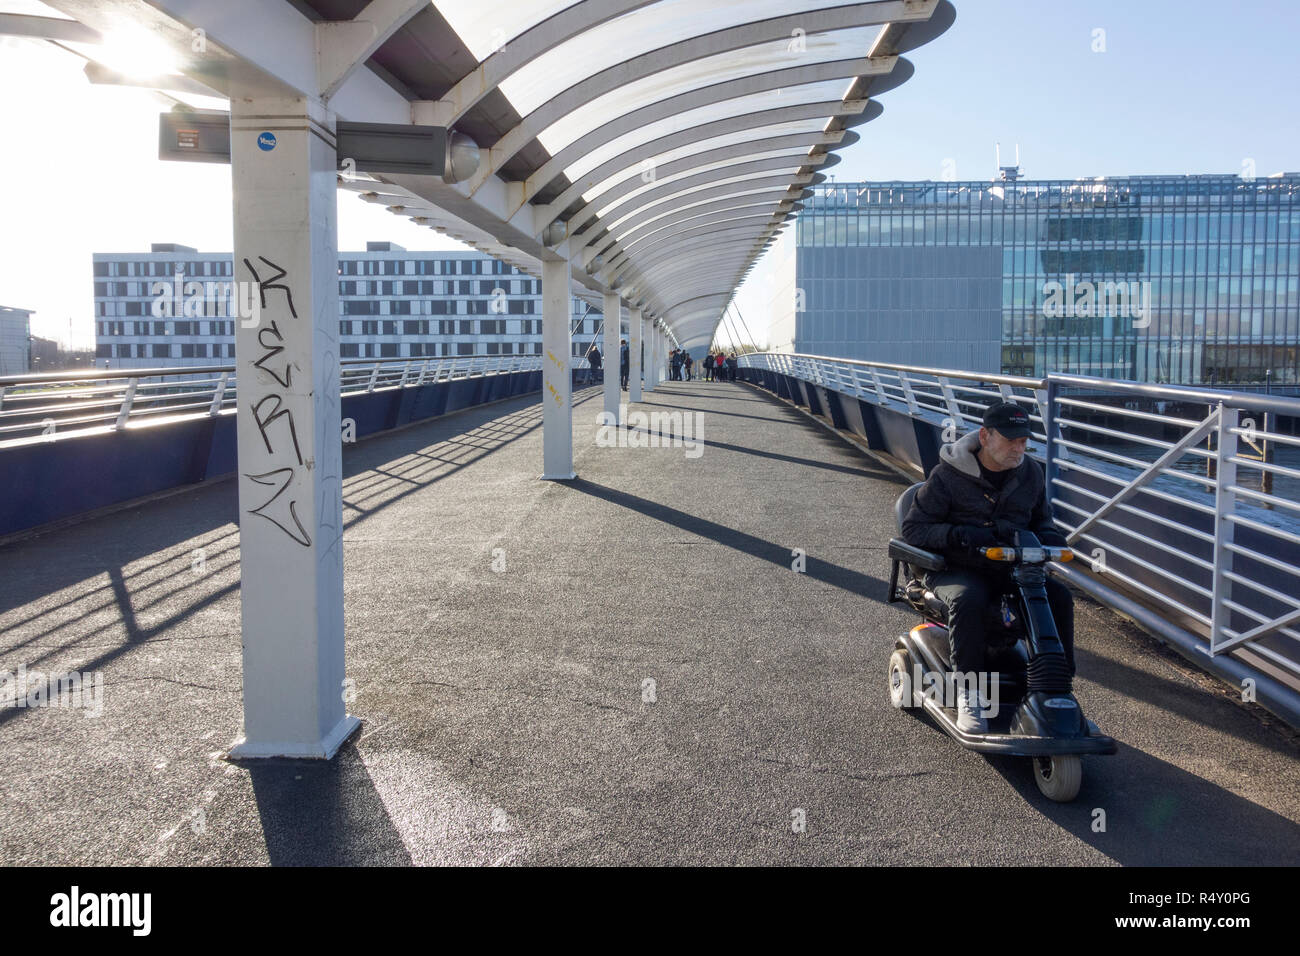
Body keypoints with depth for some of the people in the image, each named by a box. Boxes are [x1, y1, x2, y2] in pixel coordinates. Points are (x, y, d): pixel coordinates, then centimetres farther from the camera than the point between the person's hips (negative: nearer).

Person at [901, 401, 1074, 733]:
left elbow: (1041, 518, 24)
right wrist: (958, 534, -25)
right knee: (968, 600, -37)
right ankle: (969, 692, -28)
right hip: (955, 569, -5)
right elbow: (912, 528, -8)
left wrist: (1050, 536, -2)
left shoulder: (1030, 473, 7)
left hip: (1010, 569, 5)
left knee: (1058, 595, -18)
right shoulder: (948, 475, -9)